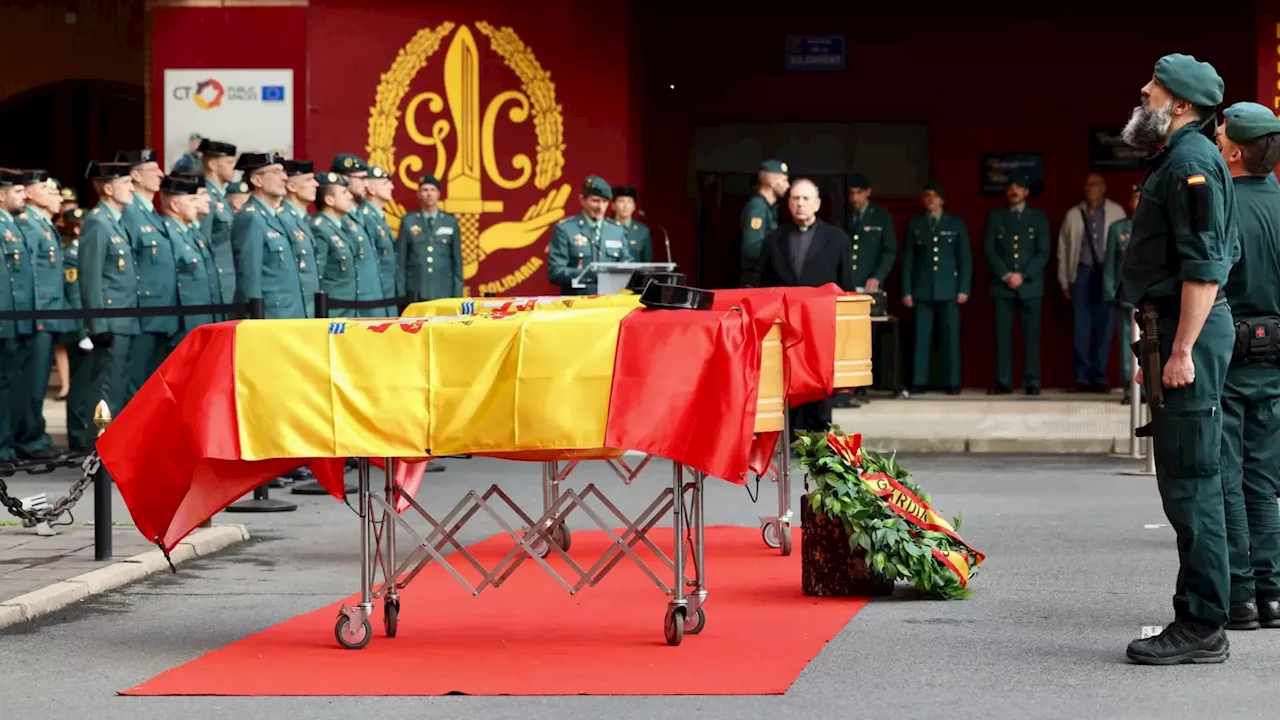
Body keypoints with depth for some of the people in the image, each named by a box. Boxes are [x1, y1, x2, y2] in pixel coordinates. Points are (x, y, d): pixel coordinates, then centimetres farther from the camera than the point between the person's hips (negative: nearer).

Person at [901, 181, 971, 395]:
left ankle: (952, 383, 2)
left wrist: (964, 289, -3)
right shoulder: (914, 224, 10)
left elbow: (965, 258, 5)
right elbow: (908, 259, 8)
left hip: (948, 289, -1)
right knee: (921, 336, -3)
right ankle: (919, 381, 0)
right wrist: (907, 291, 1)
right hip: (922, 289, 1)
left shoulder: (956, 224, 8)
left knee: (950, 336, -2)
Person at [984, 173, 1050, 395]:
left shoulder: (1038, 217, 10)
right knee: (1002, 335, -4)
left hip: (1030, 285, -1)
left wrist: (1022, 276, -8)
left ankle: (1032, 382, -2)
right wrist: (1006, 275, -8)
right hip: (1002, 285, 1)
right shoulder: (995, 217, 12)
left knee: (1031, 334, -4)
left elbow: (1043, 252, 3)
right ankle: (1003, 382, -3)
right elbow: (989, 250, 5)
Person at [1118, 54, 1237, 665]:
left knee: (1191, 482, -9)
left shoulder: (1192, 162, -14)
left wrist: (1182, 350, -24)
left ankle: (1201, 629, -7)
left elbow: (1204, 266, -22)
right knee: (1187, 482, 13)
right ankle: (1198, 620, 18)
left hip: (1191, 332, -11)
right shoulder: (1175, 161, 19)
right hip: (1176, 332, 11)